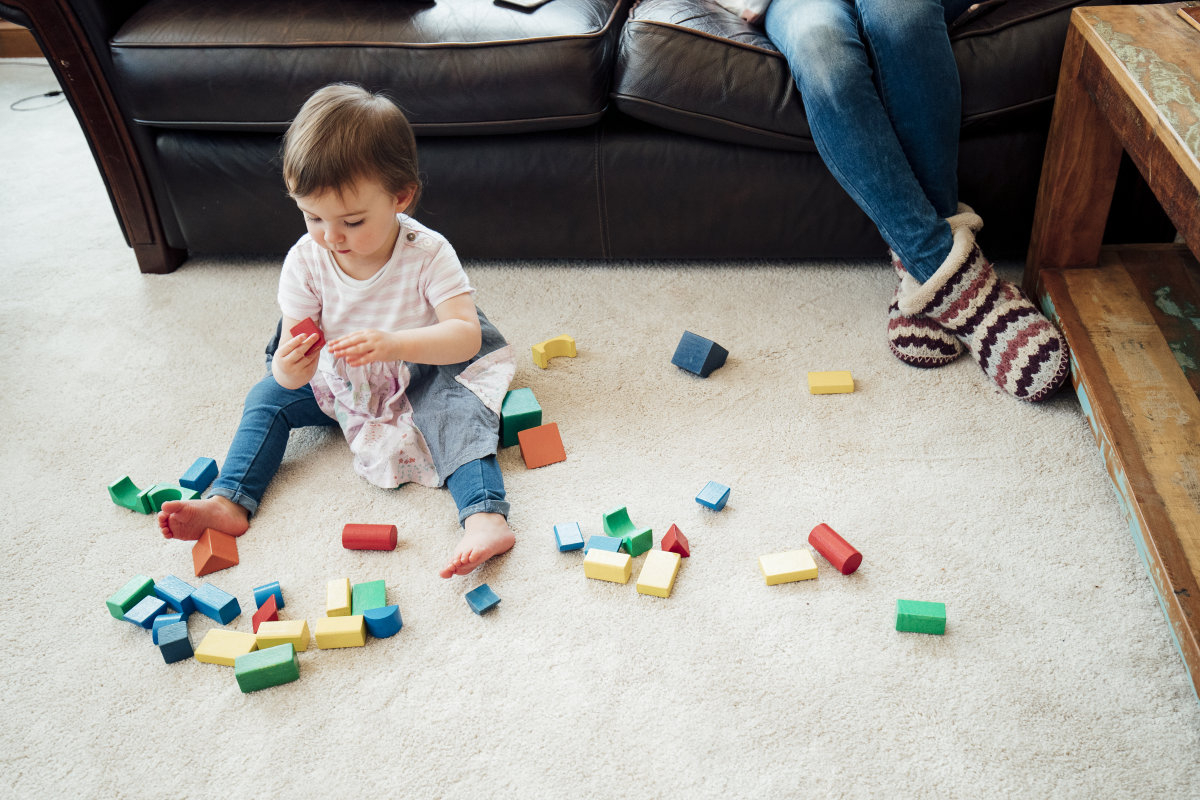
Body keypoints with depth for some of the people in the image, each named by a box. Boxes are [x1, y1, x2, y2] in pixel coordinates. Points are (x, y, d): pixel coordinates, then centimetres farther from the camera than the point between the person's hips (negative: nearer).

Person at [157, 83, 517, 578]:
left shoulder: (427, 254, -24)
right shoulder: (306, 260, -16)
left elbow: (467, 335, -33)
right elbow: (294, 369, -15)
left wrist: (392, 344, -49)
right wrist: (290, 367, -42)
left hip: (422, 378, -4)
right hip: (340, 384, 4)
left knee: (458, 408, -31)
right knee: (268, 397, -7)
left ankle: (485, 517, -45)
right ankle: (229, 501, -9)